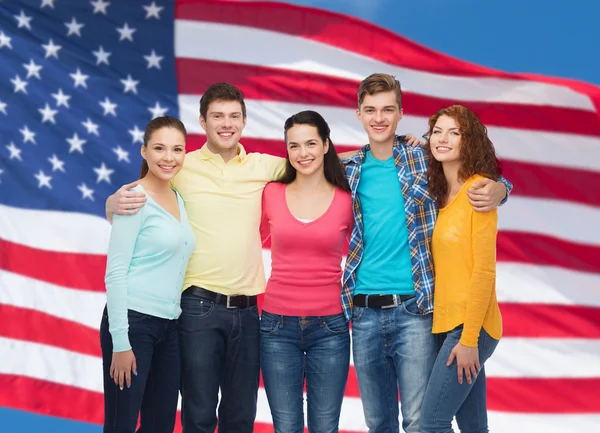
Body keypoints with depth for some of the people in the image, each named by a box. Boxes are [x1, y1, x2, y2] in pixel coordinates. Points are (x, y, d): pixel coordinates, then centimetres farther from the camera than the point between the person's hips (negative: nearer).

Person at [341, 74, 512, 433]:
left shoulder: (425, 160, 0)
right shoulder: (350, 170, 9)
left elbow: (481, 177, 6)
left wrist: (498, 189, -17)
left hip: (414, 309, -3)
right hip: (364, 312, 3)